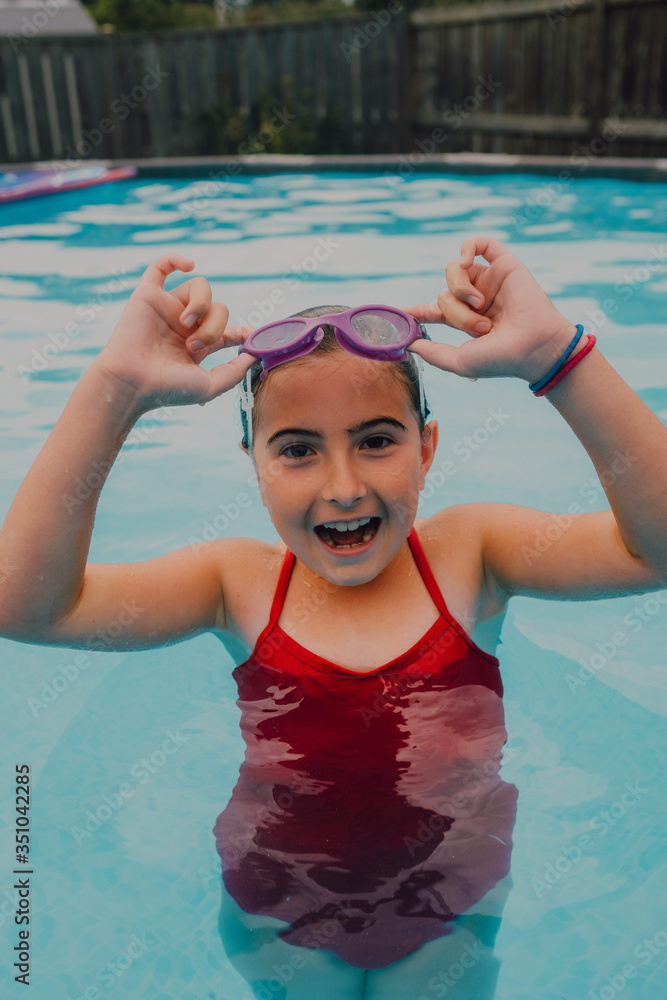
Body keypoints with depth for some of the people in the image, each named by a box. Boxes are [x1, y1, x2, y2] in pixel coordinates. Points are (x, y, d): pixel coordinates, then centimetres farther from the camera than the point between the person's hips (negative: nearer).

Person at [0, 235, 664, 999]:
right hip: (280, 921, 1)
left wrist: (555, 354, -40)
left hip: (450, 917, 0)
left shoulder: (467, 552, -18)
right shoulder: (241, 583, -19)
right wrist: (114, 391, -37)